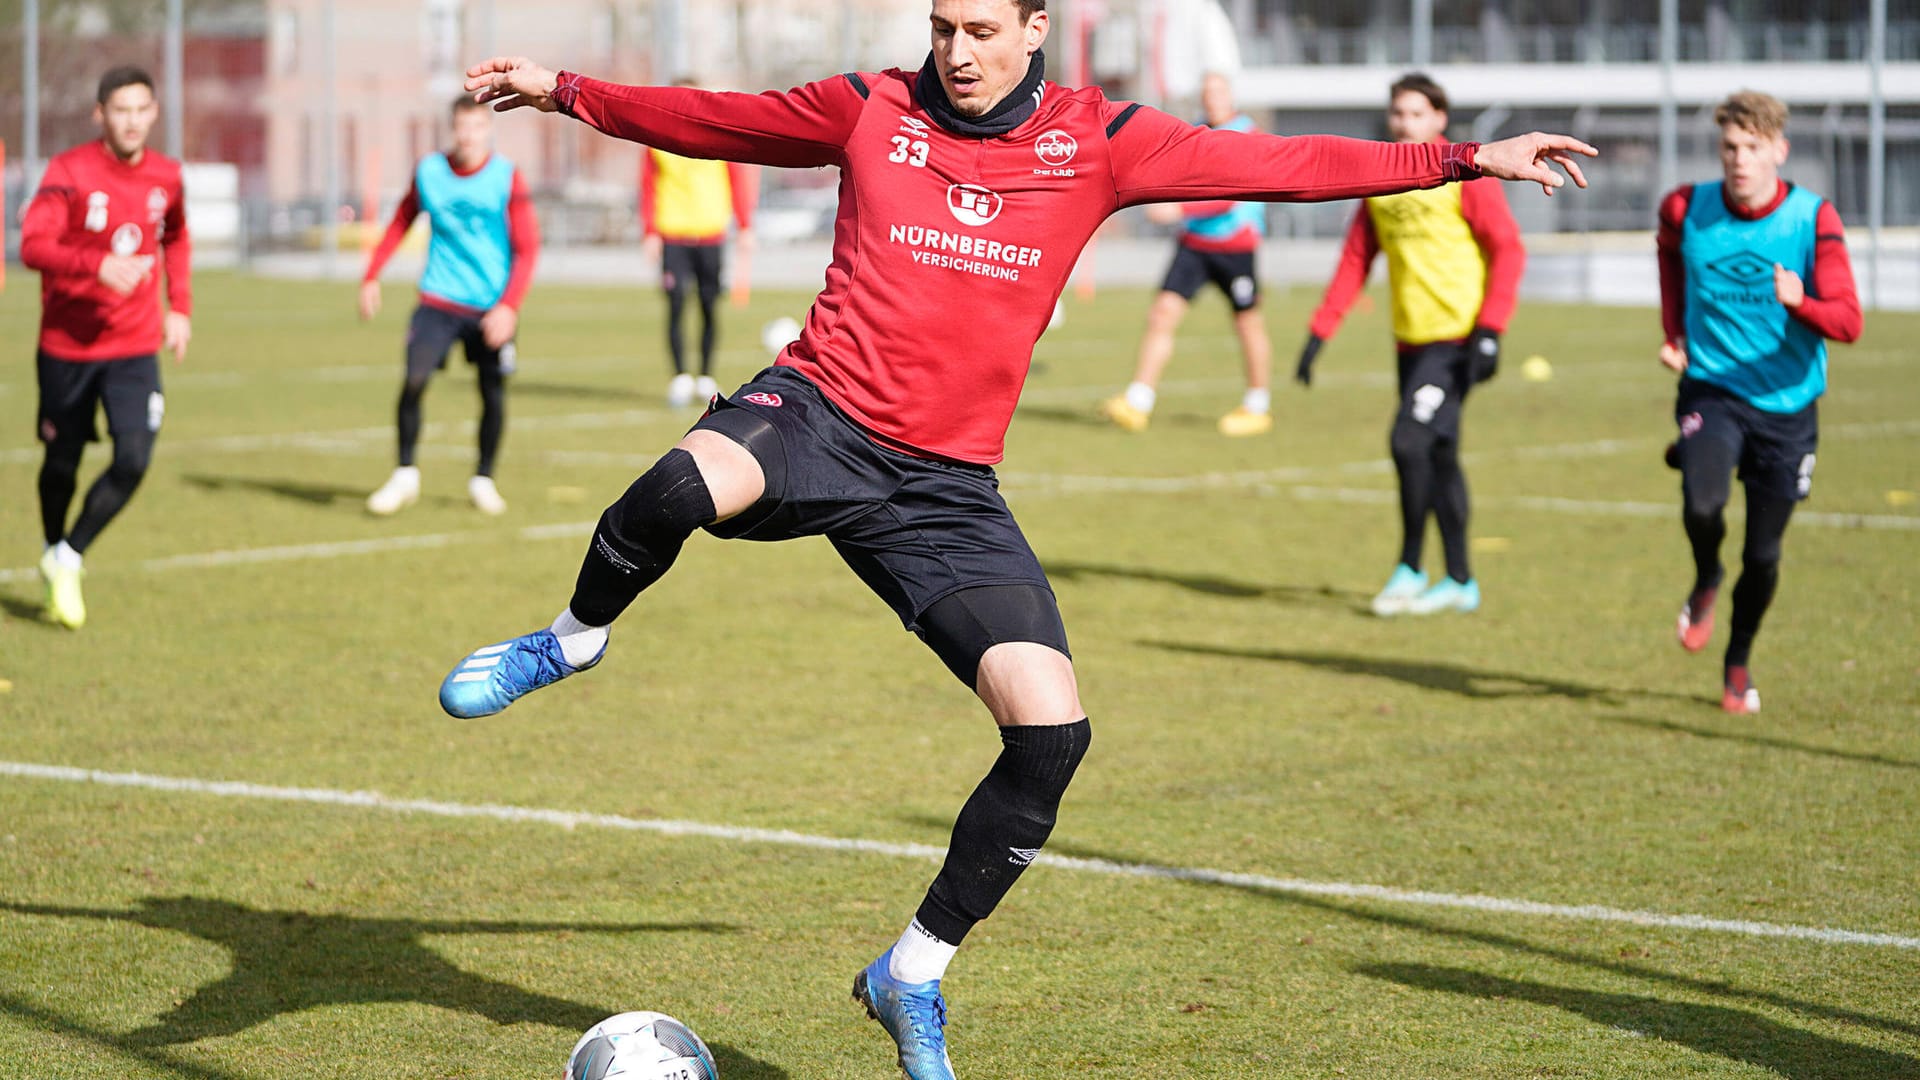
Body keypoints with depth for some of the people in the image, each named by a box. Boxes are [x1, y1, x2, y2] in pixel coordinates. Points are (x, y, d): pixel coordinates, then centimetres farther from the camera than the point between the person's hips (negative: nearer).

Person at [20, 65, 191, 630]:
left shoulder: (166, 176, 1)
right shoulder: (68, 172, -13)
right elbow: (33, 245, -25)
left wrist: (180, 307, 13)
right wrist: (98, 265, -41)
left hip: (135, 347, 3)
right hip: (67, 345, -2)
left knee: (134, 460, -14)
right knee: (62, 464, 11)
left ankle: (67, 560, 6)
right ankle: (54, 554, 38)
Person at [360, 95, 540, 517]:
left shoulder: (508, 178, -8)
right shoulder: (428, 172, 1)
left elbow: (527, 247, -8)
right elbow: (400, 223, 16)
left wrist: (508, 306, -18)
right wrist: (372, 276, 11)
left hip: (492, 305, -1)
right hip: (439, 300, 1)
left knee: (493, 394, 0)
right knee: (414, 380, -12)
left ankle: (483, 480, 20)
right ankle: (405, 476, 3)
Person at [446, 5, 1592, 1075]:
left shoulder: (1098, 142, 4)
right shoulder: (873, 111, 4)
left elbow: (1282, 162, 6)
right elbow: (710, 119, 18)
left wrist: (1467, 160, 3)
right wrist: (564, 93, 16)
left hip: (946, 489, 2)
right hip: (816, 414, -2)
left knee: (1053, 731, -12)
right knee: (695, 480, -38)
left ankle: (915, 974, 8)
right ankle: (575, 638, -4)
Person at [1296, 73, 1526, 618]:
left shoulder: (1464, 173, -6)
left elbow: (1508, 250, -9)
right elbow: (1355, 261, 14)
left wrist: (1489, 331, -17)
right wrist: (1319, 333, 6)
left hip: (1456, 339, -6)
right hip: (1411, 341, 6)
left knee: (1411, 441, -15)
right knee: (1437, 457, 10)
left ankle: (1409, 570, -3)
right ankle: (1459, 581, 17)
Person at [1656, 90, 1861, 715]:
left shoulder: (1813, 220, -11)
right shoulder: (1686, 211, -6)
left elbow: (1848, 322, -17)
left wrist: (1801, 302, -37)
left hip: (1786, 405, 0)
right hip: (1710, 390, 0)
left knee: (1763, 555, 4)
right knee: (1702, 504, -27)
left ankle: (1738, 663, 32)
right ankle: (1706, 582, 9)